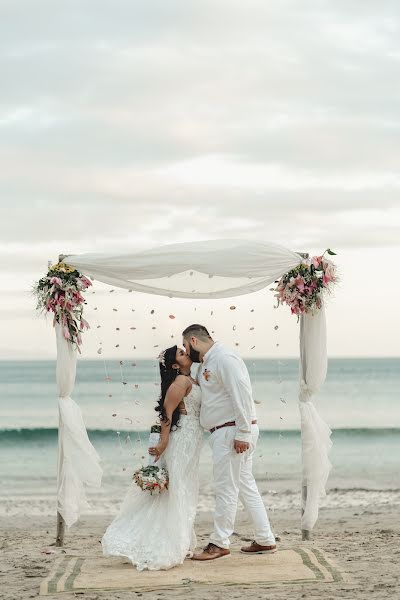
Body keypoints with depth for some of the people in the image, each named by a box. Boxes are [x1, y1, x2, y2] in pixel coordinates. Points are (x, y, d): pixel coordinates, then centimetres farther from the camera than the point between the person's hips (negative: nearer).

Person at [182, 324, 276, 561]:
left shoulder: (224, 359, -15)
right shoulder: (207, 363, 17)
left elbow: (241, 395, -21)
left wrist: (242, 433, -23)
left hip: (233, 432, -10)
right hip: (225, 432, 10)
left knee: (226, 488, -3)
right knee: (246, 486, 13)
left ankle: (220, 543, 3)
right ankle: (265, 540, 18)